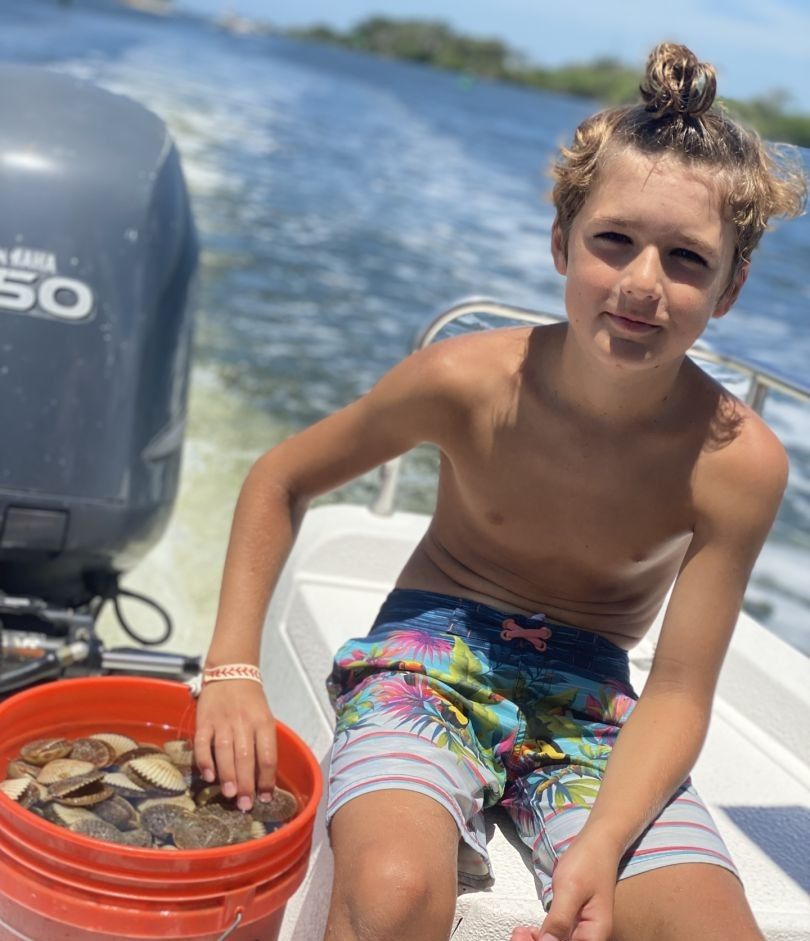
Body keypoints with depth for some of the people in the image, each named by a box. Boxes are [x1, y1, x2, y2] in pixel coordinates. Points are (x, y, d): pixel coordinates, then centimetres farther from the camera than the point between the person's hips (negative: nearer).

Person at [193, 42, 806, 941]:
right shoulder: (466, 381, -18)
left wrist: (602, 845, -29)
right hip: (431, 657, -2)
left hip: (590, 700, 2)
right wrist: (233, 668, -8)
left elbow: (678, 693, -12)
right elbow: (279, 480, -2)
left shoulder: (737, 461, -17)